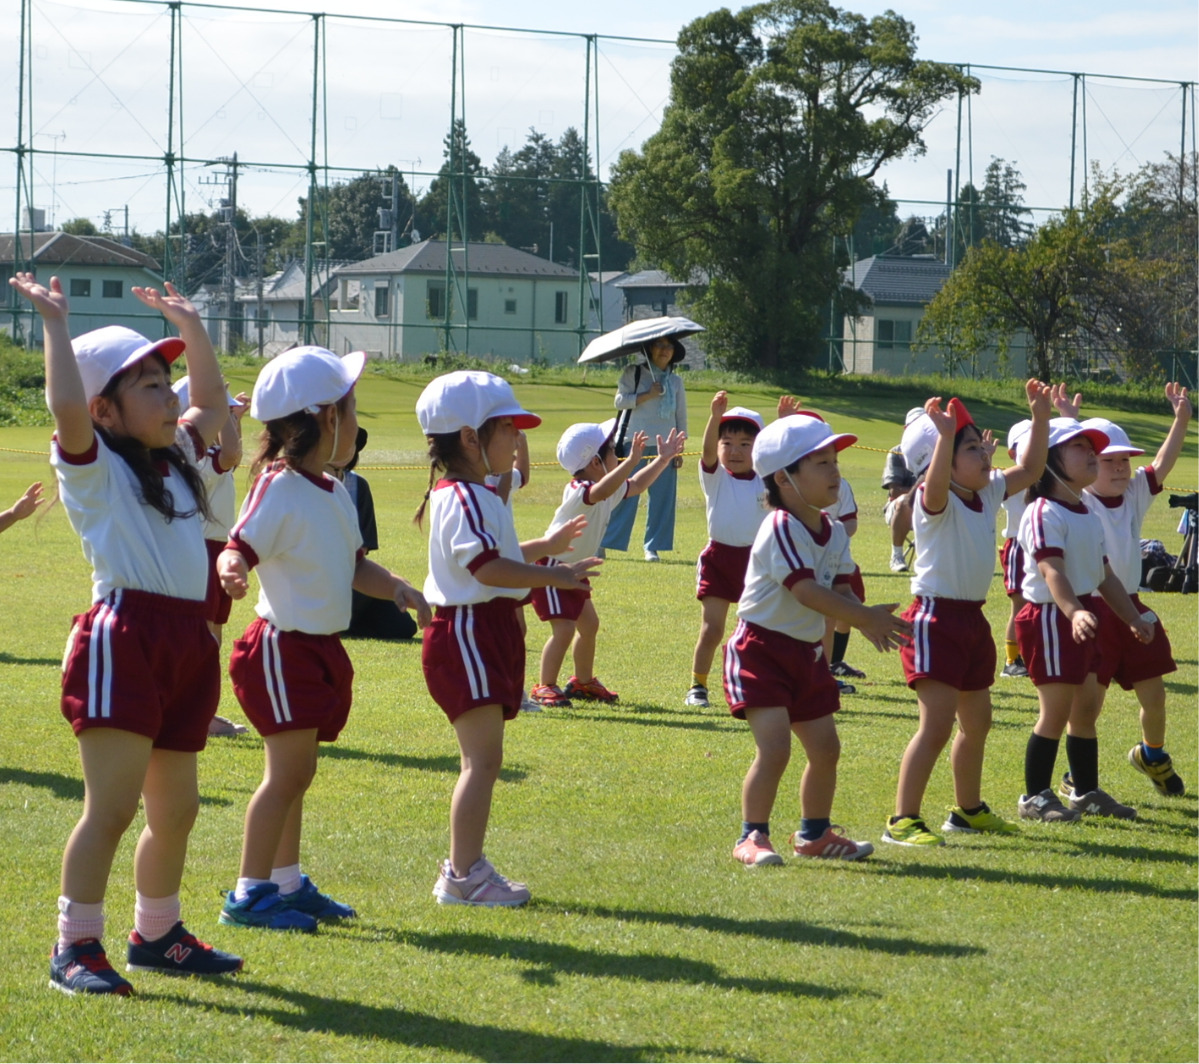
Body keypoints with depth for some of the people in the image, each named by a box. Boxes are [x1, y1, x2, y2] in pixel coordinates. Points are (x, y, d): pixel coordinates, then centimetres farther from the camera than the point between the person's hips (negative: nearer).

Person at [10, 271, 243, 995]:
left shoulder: (178, 460, 20)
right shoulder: (94, 468, -3)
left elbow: (213, 401, 36)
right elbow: (67, 407, -23)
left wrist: (190, 326, 31)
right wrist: (55, 323, -18)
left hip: (186, 646, 8)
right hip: (124, 638, -8)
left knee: (176, 808, 14)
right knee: (111, 806, -11)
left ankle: (157, 934, 27)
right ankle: (76, 948, -6)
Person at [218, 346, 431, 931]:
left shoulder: (333, 493, 11)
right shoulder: (279, 488, -17)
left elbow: (353, 564, 20)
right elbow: (239, 548, -24)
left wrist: (398, 588, 3)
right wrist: (232, 569, -47)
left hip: (320, 647, 9)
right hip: (282, 646, -9)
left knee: (295, 773, 15)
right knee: (289, 770, -9)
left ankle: (287, 882, 24)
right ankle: (249, 894, -2)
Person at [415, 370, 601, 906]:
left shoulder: (474, 495, 18)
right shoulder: (463, 497, -16)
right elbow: (487, 567, -25)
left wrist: (546, 545, 31)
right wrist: (555, 576, -25)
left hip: (487, 632, 11)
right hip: (468, 631, -11)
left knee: (481, 759, 15)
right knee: (483, 759, -12)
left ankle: (464, 866, 20)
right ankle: (464, 875, -11)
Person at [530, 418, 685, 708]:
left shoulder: (610, 489, 4)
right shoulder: (580, 491, -27)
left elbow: (635, 485, 23)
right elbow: (601, 491, -51)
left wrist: (663, 459, 18)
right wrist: (632, 460, -58)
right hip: (550, 567, -10)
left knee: (589, 624, 20)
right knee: (564, 629, -17)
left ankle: (583, 682, 37)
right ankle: (544, 687, -7)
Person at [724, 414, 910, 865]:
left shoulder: (834, 533, 7)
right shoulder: (780, 528, -20)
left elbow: (840, 590, 4)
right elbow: (806, 591, -27)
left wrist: (869, 620, -18)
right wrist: (865, 617, -28)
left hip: (808, 653, 9)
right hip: (761, 648, -9)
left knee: (825, 747, 13)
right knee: (774, 748, -17)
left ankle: (814, 833, 30)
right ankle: (752, 837, -5)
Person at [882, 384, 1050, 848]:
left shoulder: (988, 493, 9)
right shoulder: (936, 501, -15)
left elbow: (1028, 469, 18)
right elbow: (936, 484, -38)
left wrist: (1040, 418, 8)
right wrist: (946, 435, -52)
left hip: (972, 618, 9)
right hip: (936, 617, -9)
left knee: (976, 722, 20)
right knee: (937, 724, -15)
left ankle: (968, 809, 36)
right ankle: (902, 820, -12)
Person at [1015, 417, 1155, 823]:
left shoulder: (1089, 516, 15)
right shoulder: (1044, 512, -15)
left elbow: (1104, 574, 21)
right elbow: (1052, 569, -27)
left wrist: (1133, 618, 21)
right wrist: (1074, 612, -41)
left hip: (1083, 615, 9)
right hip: (1051, 617, -9)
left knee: (1087, 707, 14)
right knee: (1056, 710, -8)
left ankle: (1085, 791, 24)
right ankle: (1035, 797, 1)